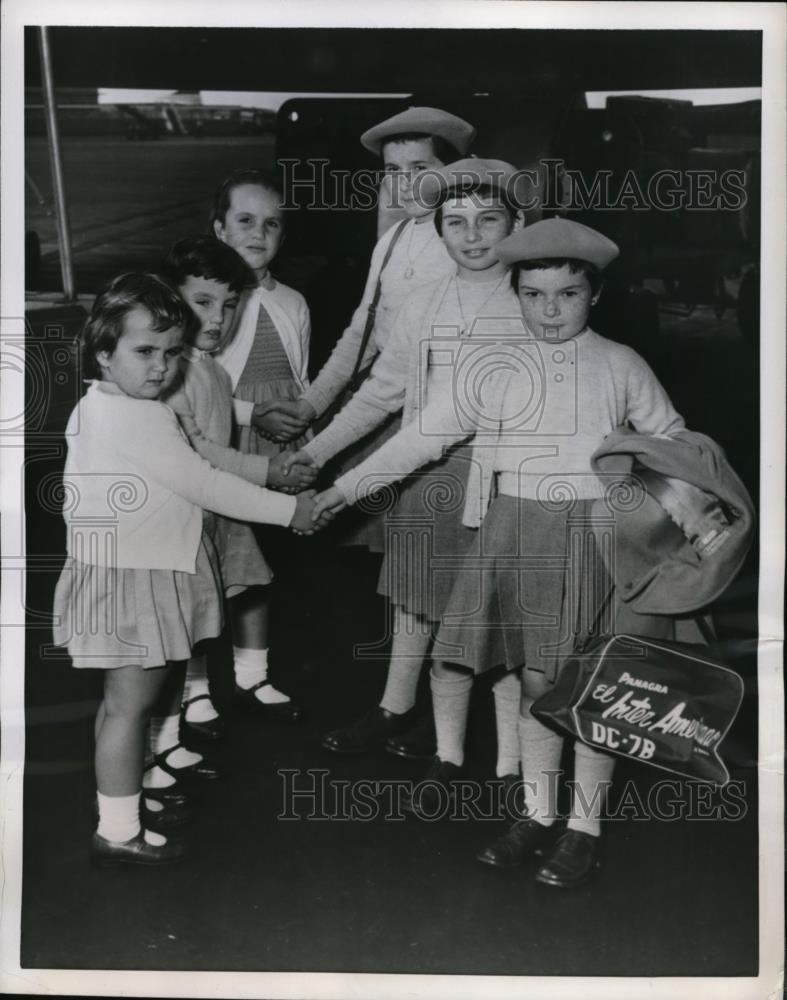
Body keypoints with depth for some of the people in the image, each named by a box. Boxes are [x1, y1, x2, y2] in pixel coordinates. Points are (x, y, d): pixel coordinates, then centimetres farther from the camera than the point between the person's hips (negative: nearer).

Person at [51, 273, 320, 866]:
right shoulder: (138, 418, -22)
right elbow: (202, 484, -21)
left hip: (146, 574, 10)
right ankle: (119, 833, 10)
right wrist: (290, 509, -14)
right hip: (132, 581, -10)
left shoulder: (103, 409, 11)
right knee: (131, 702, -1)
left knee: (123, 700, 20)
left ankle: (121, 798, 35)